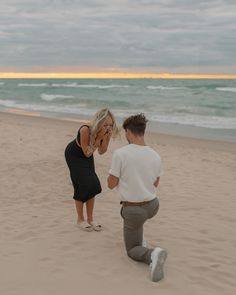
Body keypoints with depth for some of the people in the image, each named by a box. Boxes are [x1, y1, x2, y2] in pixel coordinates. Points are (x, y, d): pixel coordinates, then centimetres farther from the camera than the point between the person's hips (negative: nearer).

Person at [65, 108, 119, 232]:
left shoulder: (107, 131, -22)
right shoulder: (86, 130, -38)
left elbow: (101, 152, -13)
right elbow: (87, 153, -30)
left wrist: (105, 138, -31)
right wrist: (98, 138, -40)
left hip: (87, 155, 5)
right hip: (74, 155, -5)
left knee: (93, 185, 1)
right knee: (81, 186, -8)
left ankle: (90, 219, 15)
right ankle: (80, 219, 9)